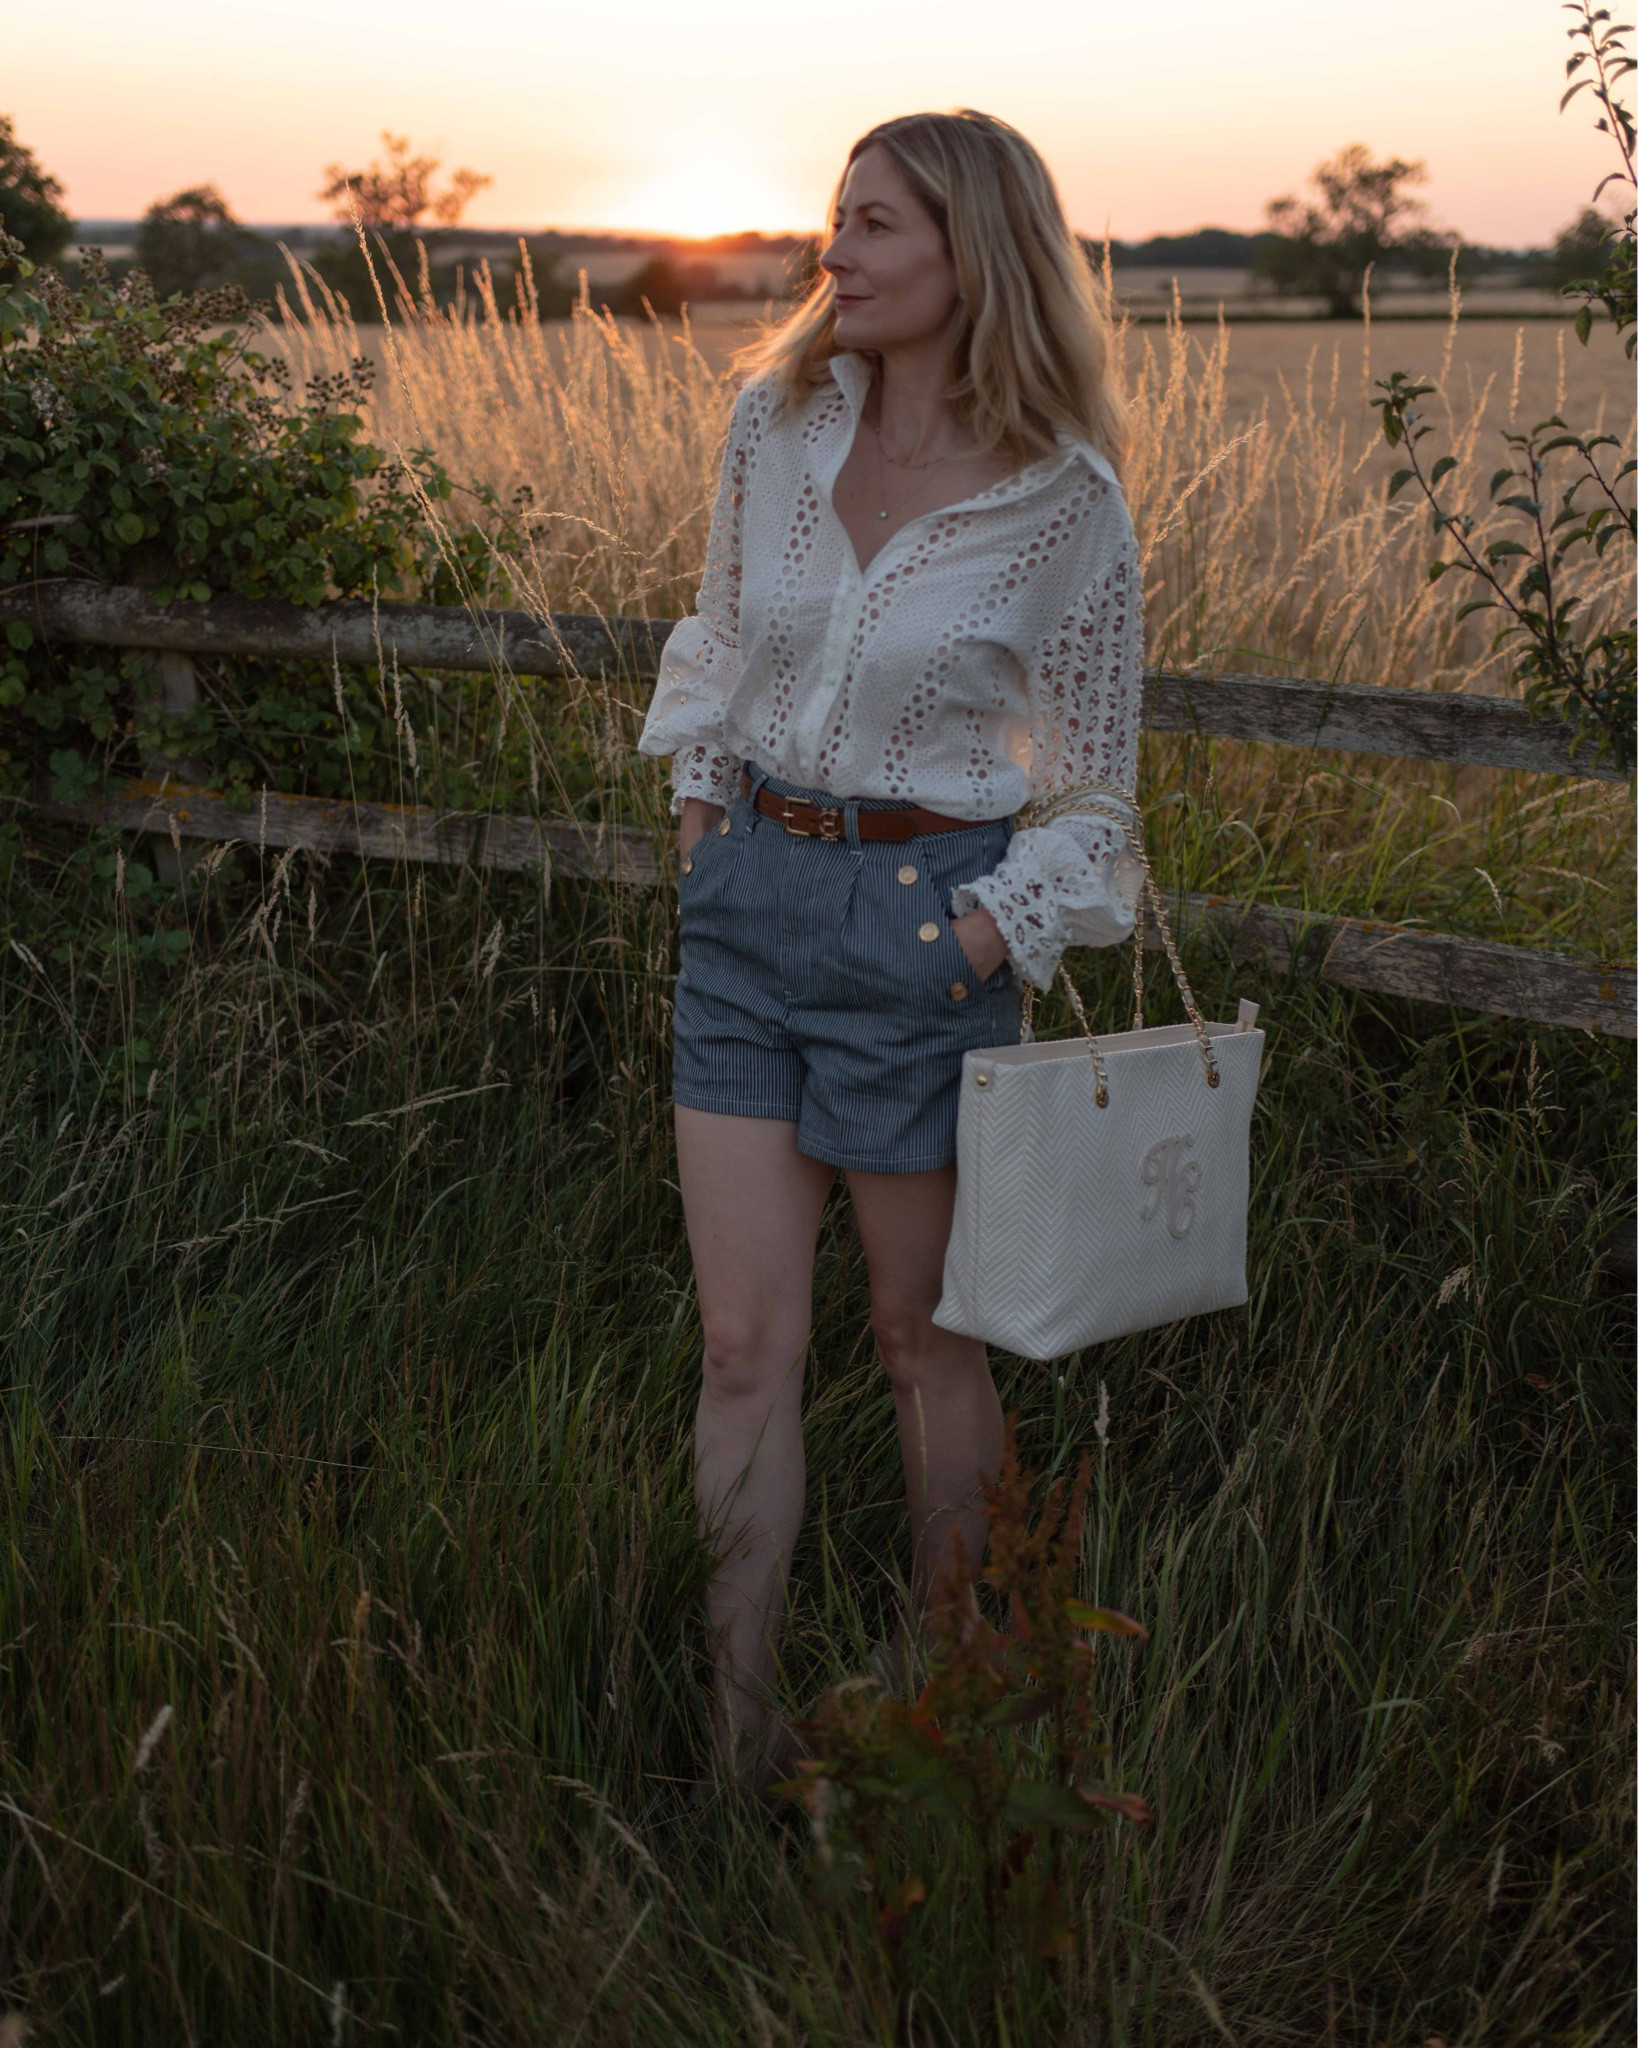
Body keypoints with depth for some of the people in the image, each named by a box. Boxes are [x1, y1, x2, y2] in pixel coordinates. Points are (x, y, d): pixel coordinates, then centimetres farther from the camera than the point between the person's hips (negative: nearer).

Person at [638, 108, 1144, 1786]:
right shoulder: (775, 419, 1)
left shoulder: (1065, 501, -10)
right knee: (744, 1346, 5)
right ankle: (740, 1740, 17)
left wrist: (994, 930, -10)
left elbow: (1091, 781, -1)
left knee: (923, 1336, 11)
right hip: (747, 894, 4)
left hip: (921, 911, -4)